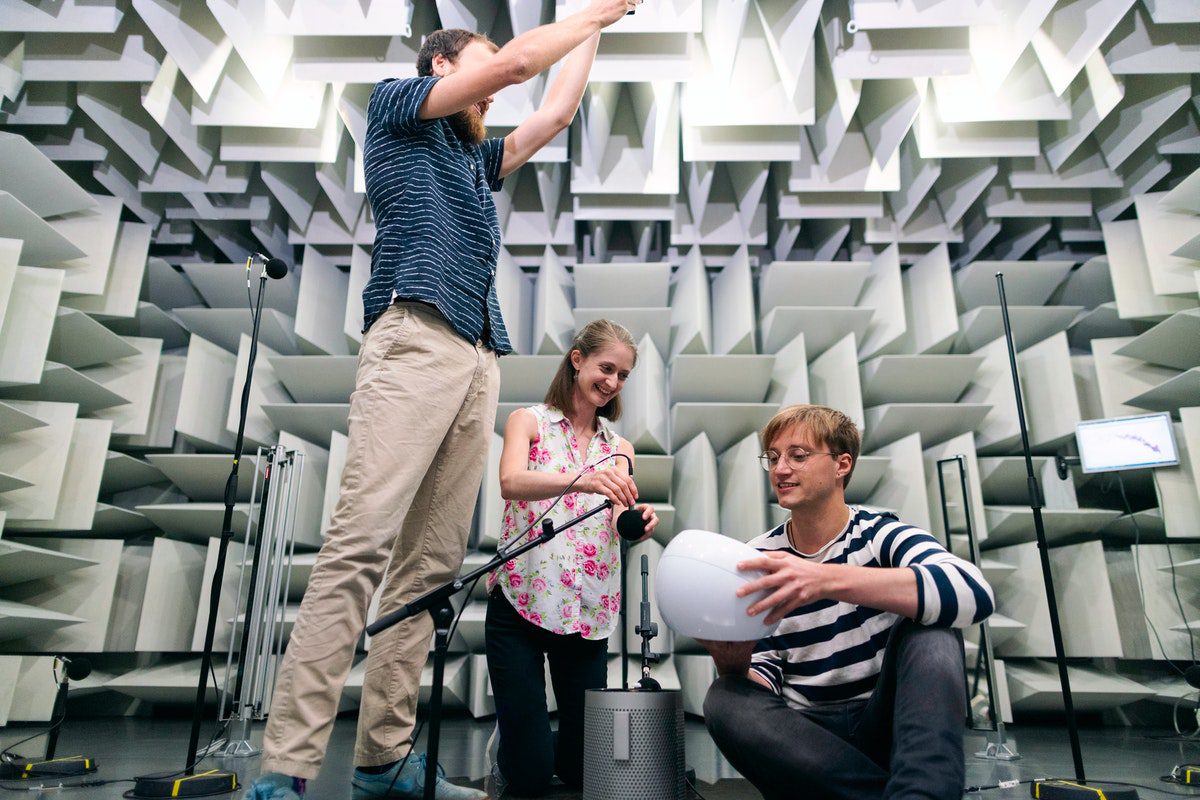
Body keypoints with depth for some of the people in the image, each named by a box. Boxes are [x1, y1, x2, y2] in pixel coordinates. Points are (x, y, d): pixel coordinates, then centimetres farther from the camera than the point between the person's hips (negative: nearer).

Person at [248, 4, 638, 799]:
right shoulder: (395, 105, 17)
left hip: (480, 359, 7)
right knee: (361, 544, -17)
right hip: (415, 339, -7)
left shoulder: (477, 156, 35)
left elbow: (556, 113, 39)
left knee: (433, 562, -1)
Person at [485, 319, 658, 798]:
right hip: (519, 601, -3)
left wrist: (638, 521, -28)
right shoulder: (529, 422, 0)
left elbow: (619, 525, -3)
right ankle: (505, 743, 32)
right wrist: (580, 479, -39)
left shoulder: (619, 448, 12)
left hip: (589, 612, 4)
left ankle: (550, 745, 41)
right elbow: (511, 483, -21)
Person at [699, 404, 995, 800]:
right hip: (807, 735, 2)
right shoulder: (758, 560, 0)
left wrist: (827, 580, -44)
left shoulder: (880, 533, -7)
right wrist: (733, 665, -25)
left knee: (928, 627, -27)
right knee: (726, 699, -30)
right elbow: (763, 680, 2)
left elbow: (973, 592, -30)